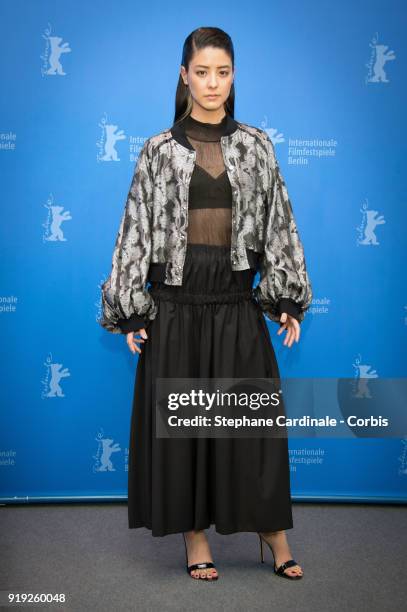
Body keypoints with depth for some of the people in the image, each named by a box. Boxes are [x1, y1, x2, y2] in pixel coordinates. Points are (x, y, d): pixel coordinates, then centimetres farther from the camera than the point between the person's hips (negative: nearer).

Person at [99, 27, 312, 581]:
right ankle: (195, 536, 19)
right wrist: (130, 310, -3)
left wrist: (287, 299, 1)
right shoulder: (159, 150, 2)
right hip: (175, 301, -1)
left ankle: (272, 532, 19)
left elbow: (278, 223, 7)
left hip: (237, 301, 1)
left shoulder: (256, 145, 6)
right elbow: (137, 229, 2)